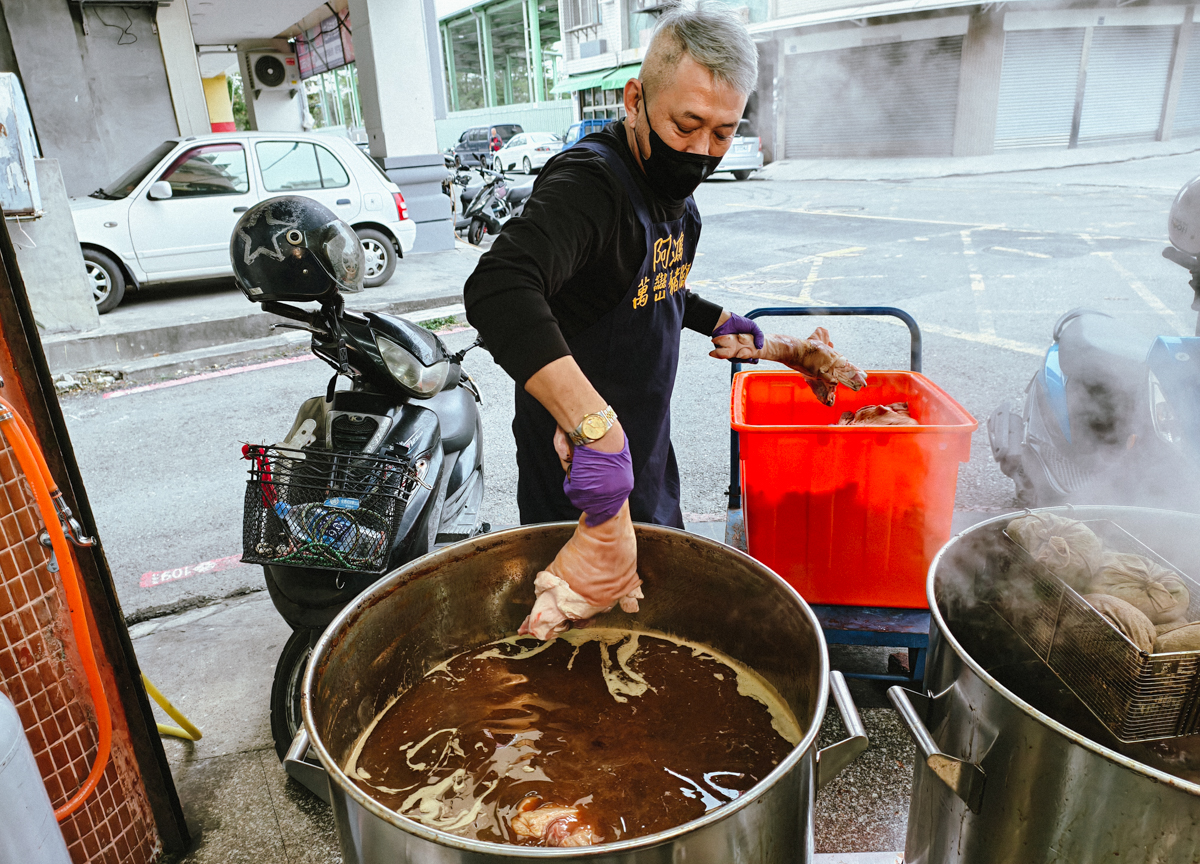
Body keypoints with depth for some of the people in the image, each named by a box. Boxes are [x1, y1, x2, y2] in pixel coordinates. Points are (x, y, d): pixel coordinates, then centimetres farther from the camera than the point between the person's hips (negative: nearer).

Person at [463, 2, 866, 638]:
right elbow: (497, 289, -46)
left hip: (647, 458, 9)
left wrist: (720, 323, 13)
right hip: (581, 471, -8)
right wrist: (596, 426, -54)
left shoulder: (672, 190, 4)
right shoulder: (588, 185, -26)